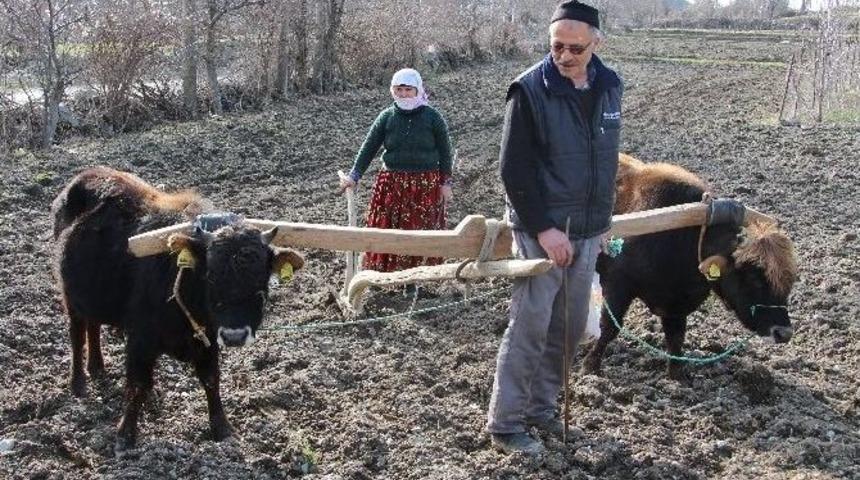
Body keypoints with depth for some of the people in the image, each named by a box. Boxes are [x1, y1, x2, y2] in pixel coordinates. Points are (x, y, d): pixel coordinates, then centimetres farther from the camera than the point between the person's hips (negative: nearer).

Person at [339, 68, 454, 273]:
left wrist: (446, 183, -3)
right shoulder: (387, 117, 2)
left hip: (426, 185, -2)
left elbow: (445, 151, 1)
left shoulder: (433, 117, -3)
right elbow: (369, 147, 0)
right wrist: (354, 176, -8)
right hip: (392, 184, 2)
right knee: (387, 230, 4)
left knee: (421, 231, 2)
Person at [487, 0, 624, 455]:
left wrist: (601, 221, 14)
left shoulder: (609, 86, 4)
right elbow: (514, 168, -14)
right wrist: (543, 229, -18)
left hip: (587, 231, 6)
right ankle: (505, 424, 7)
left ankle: (542, 408, 27)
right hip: (541, 231, -6)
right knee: (530, 327, -3)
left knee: (570, 327, 12)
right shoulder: (530, 89, -13)